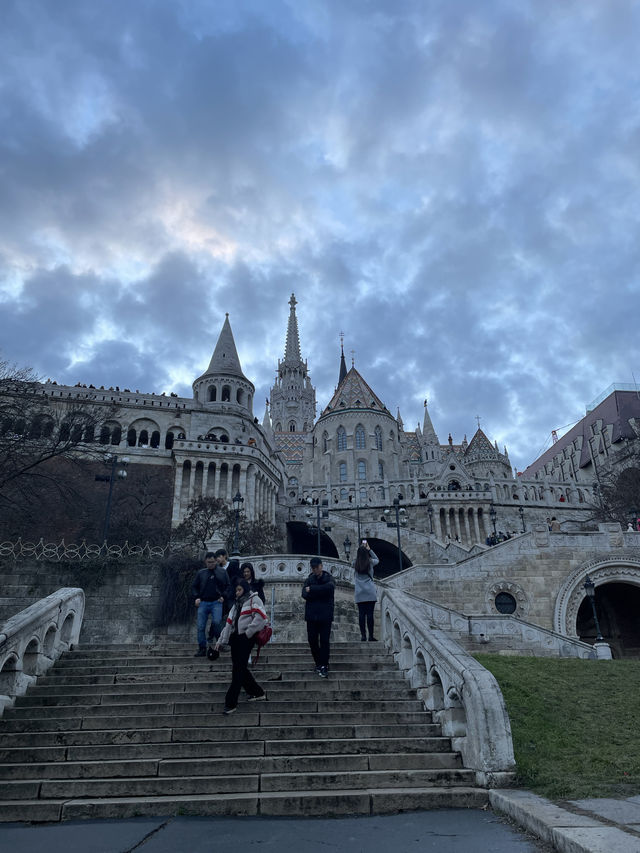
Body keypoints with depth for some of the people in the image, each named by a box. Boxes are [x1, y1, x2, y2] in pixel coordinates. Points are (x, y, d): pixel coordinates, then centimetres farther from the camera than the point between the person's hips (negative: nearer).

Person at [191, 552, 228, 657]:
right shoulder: (201, 573, 11)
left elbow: (227, 585, 11)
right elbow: (194, 586, 16)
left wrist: (223, 596, -2)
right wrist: (196, 597, 2)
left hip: (216, 602, -2)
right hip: (203, 603, 2)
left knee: (217, 621, -22)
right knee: (201, 626, 0)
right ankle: (202, 648, 11)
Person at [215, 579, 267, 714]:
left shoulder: (253, 599, -2)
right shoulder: (237, 604, 23)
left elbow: (261, 617, -17)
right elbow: (229, 623, 22)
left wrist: (248, 632, -14)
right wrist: (221, 641, 17)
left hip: (246, 639, -8)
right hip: (236, 638, 8)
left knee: (238, 670, -7)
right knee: (239, 668, 8)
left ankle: (231, 703, -3)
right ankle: (257, 692, 23)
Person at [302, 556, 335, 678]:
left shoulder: (329, 579, 2)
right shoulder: (309, 580, 10)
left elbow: (329, 587, -22)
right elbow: (304, 594, -5)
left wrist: (312, 590, -15)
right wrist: (321, 592, -15)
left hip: (325, 615, -3)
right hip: (311, 615, 3)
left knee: (324, 641, -3)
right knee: (312, 640, 5)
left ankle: (324, 666, 6)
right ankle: (318, 663, 22)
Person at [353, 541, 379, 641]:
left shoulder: (355, 564, 2)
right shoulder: (370, 562, -2)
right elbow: (377, 560, 20)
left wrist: (361, 548, 27)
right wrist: (369, 549, 21)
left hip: (359, 593, 2)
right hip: (370, 592, -2)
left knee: (361, 614, 2)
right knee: (370, 614, -2)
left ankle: (363, 635, 1)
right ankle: (371, 636, -1)